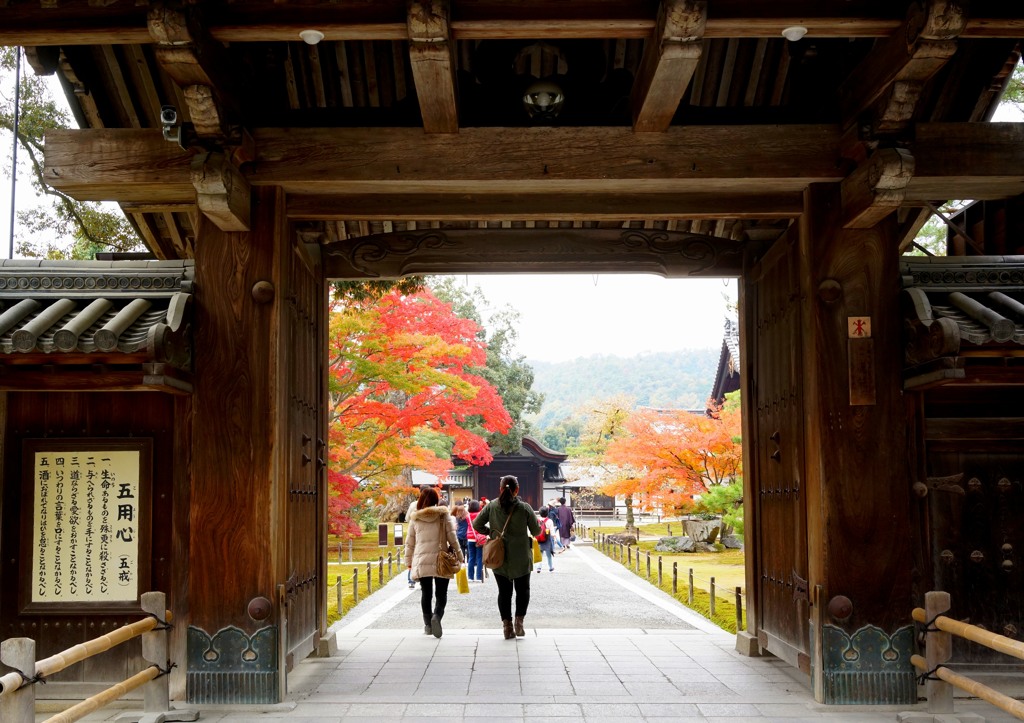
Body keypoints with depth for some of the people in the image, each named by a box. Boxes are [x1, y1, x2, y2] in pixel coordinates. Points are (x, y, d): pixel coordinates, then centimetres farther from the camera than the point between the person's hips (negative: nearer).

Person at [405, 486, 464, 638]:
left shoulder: (415, 518, 4)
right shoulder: (443, 514, -1)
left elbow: (410, 542, 9)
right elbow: (452, 537, 0)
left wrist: (408, 561, 18)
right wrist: (459, 555, 9)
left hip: (422, 561, 2)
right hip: (441, 561, -2)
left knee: (426, 594, 12)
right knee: (441, 594, 3)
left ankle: (428, 625, 14)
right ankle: (437, 616, -21)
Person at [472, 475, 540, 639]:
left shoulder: (492, 506, -5)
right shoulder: (524, 507, -11)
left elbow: (477, 524, -2)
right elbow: (536, 530, -4)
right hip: (521, 558, -1)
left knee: (504, 592, 10)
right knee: (523, 590, 15)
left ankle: (507, 626, 6)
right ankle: (519, 622, 3)